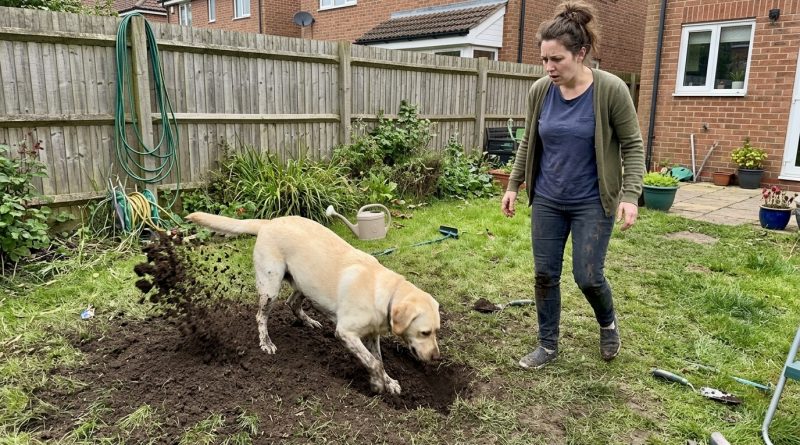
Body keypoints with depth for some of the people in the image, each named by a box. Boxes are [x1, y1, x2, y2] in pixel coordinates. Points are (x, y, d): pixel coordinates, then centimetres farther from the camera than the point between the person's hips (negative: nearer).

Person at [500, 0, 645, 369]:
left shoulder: (611, 90, -15)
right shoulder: (540, 91, -4)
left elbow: (632, 145, -7)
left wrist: (630, 195, -16)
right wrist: (513, 186, 9)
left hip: (593, 203, -3)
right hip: (547, 201, 4)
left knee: (588, 276, -1)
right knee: (544, 274, 7)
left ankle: (608, 322, 34)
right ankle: (548, 345, 26)